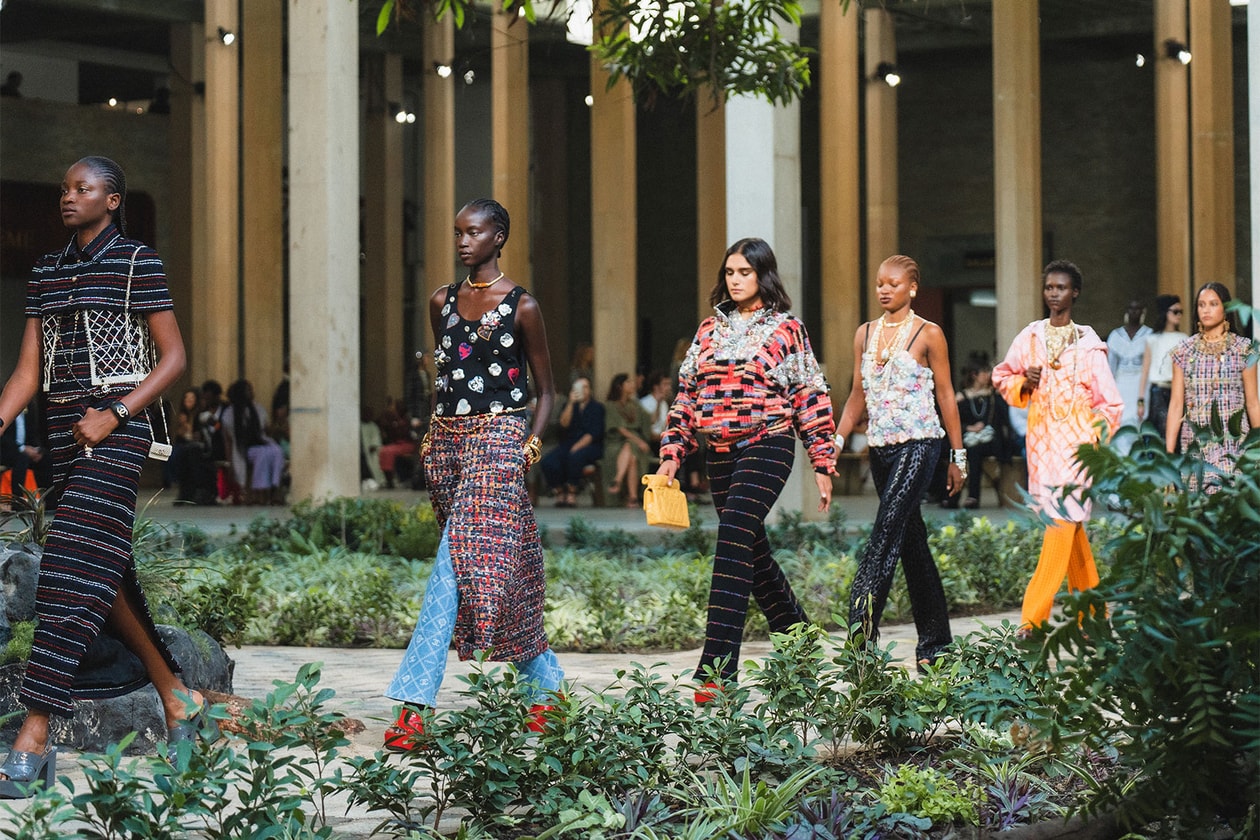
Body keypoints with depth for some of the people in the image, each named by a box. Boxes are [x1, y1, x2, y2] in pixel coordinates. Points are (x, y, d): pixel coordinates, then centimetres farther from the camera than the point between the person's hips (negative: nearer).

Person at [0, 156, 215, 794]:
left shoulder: (137, 263, -2)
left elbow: (173, 358, -4)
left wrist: (113, 415, -14)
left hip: (116, 432, -7)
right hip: (64, 430, 7)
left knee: (75, 572, -15)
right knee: (104, 575, 10)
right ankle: (177, 698, 27)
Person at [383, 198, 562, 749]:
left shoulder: (521, 306, -2)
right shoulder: (442, 302, 12)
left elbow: (545, 388, 3)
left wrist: (531, 446, -8)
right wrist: (430, 438, 13)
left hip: (498, 438, -6)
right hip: (447, 440, 6)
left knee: (459, 563, -18)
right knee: (498, 568, 9)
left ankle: (413, 704, -24)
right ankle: (547, 682, 23)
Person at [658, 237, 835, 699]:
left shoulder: (785, 328, 0)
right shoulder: (710, 328, 13)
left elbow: (812, 397, 1)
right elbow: (687, 394, 15)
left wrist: (822, 462, -2)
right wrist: (671, 453, 6)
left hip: (767, 447, -6)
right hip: (720, 453, 6)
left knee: (734, 545, -18)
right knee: (752, 551, 11)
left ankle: (718, 670, -22)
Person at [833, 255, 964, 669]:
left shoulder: (928, 335, -3)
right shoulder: (865, 334, 12)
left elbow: (945, 395, -1)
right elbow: (859, 394, 13)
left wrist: (958, 456, 0)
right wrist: (837, 440, 0)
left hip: (918, 445, -6)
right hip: (880, 448, 6)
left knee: (885, 536, -18)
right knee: (911, 541, 9)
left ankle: (861, 633, -25)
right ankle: (935, 642, 15)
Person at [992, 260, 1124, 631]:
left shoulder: (1088, 343, -1)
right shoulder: (1029, 337, 8)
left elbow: (1109, 402, 1)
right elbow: (1002, 376, 19)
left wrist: (1094, 440, -10)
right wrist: (1023, 383, -2)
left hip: (1075, 443, -4)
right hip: (1041, 443, 4)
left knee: (1062, 523, -13)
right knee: (1069, 527, 9)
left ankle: (1033, 618, -18)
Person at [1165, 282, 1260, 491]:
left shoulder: (1243, 349, 4)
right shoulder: (1184, 352, 8)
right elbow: (1176, 404, 6)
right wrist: (1168, 453, 0)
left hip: (1233, 441, -1)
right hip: (1196, 444, 1)